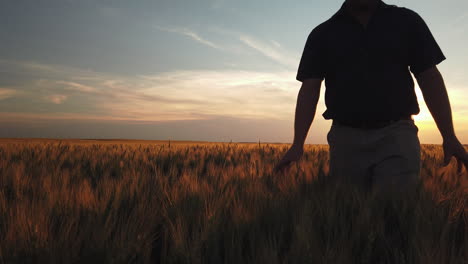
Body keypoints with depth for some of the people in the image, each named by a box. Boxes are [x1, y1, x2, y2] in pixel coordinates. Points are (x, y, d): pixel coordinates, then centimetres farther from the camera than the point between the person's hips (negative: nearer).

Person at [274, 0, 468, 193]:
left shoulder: (407, 21, 9)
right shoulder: (322, 34, 8)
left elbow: (430, 78, 7)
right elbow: (309, 89, 1)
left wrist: (449, 136, -1)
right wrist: (298, 144, -9)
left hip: (397, 133, 0)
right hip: (346, 138, 1)